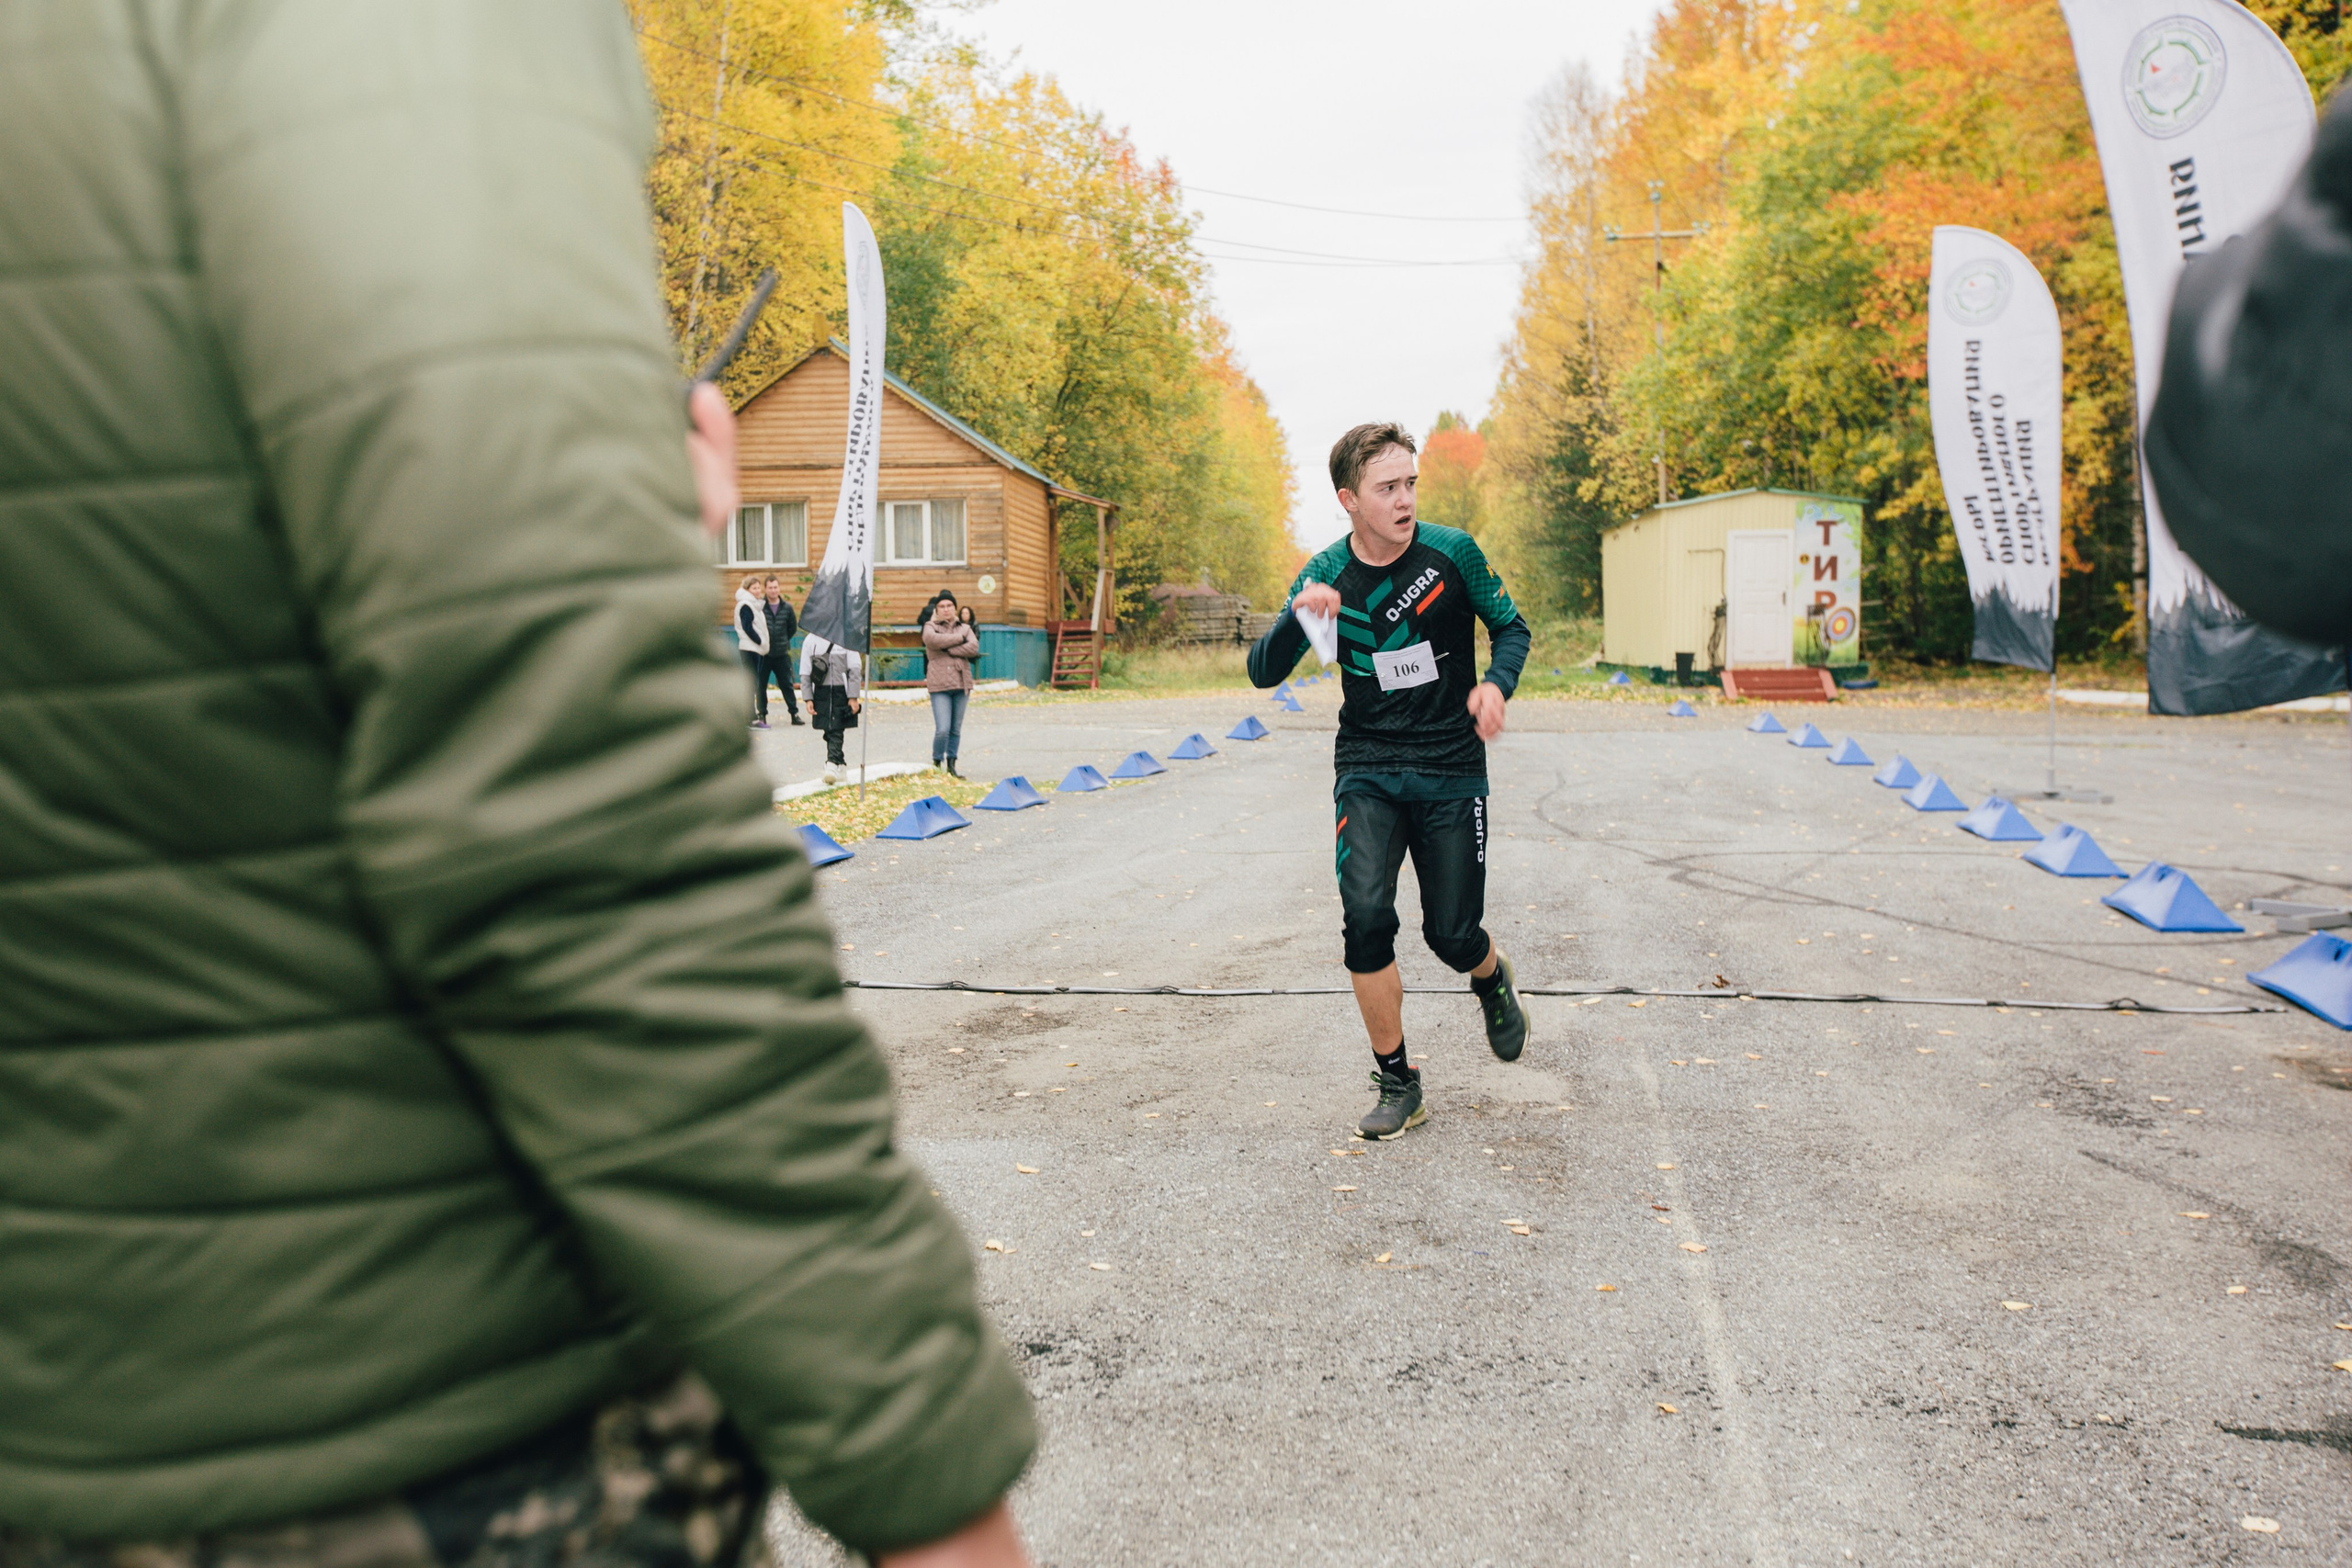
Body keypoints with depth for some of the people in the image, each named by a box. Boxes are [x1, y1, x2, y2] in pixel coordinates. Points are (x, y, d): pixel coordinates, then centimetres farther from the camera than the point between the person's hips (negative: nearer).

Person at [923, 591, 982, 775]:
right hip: (939, 684, -3)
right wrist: (960, 639, -9)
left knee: (956, 729, 7)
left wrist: (948, 649, -11)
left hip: (962, 683, 3)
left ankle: (951, 765, 17)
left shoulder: (965, 628, 14)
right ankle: (936, 763, 5)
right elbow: (931, 639, -17)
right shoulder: (931, 626, 8)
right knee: (943, 729, -12)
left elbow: (974, 648, -5)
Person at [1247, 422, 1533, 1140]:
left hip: (1451, 768, -1)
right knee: (1365, 915, -15)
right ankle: (1398, 1082, 4)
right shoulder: (1326, 575, -4)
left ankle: (1492, 979, 40)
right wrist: (1297, 616, -26)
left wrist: (1496, 683, -17)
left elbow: (1511, 627, 5)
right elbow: (1264, 672, -6)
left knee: (1452, 934, 0)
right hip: (1367, 768, 1)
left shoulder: (1452, 552, -8)